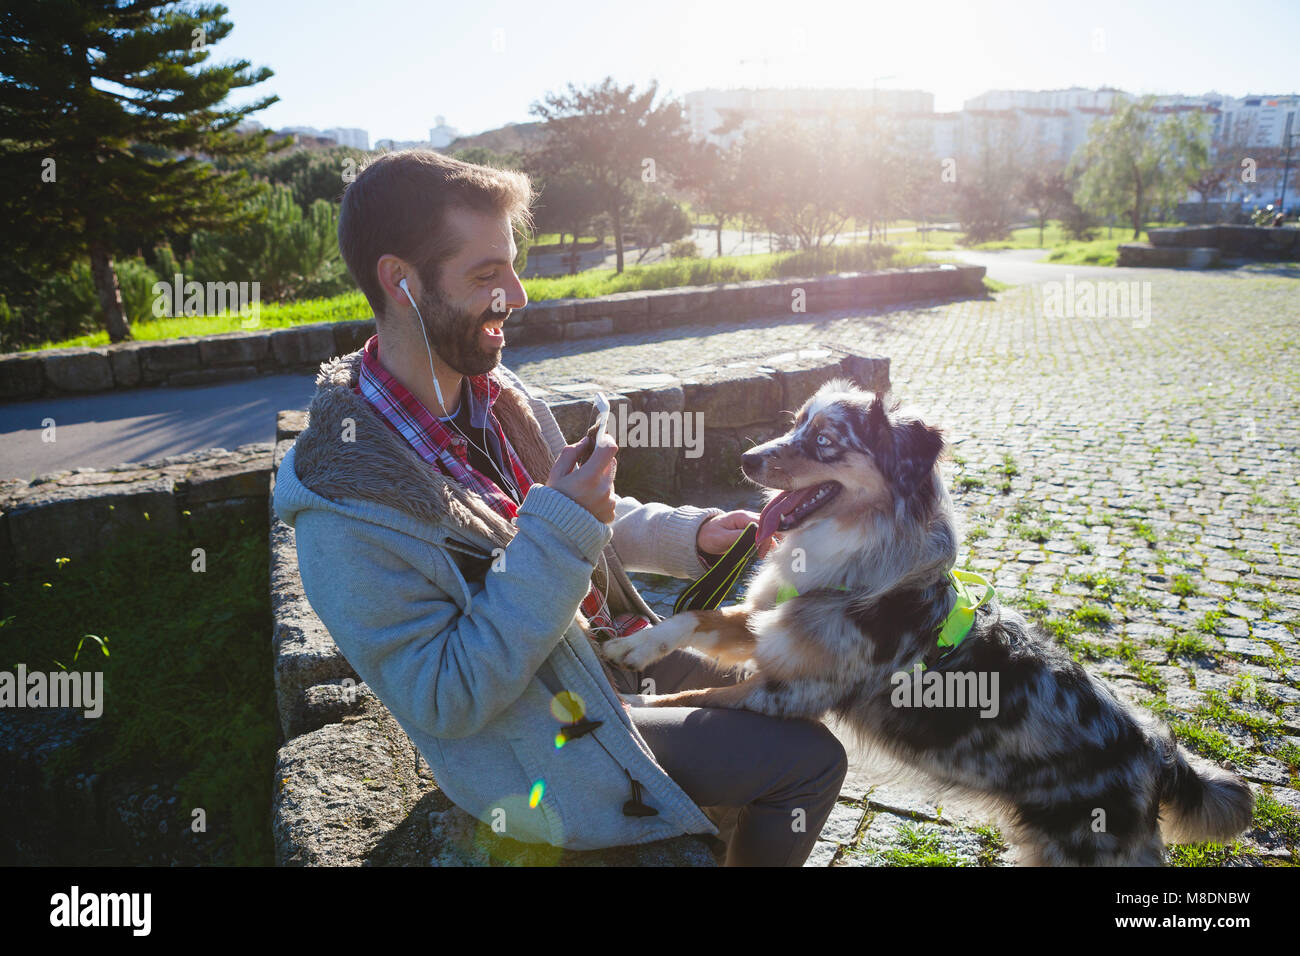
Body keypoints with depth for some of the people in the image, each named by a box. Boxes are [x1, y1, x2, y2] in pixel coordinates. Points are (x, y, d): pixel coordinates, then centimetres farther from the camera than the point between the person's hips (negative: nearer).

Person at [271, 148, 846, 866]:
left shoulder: (496, 392, -4)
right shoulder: (344, 494, -29)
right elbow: (444, 701, -27)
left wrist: (692, 534, -3)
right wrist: (557, 535, -33)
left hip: (606, 654, 8)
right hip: (544, 749, -7)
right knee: (809, 761, -6)